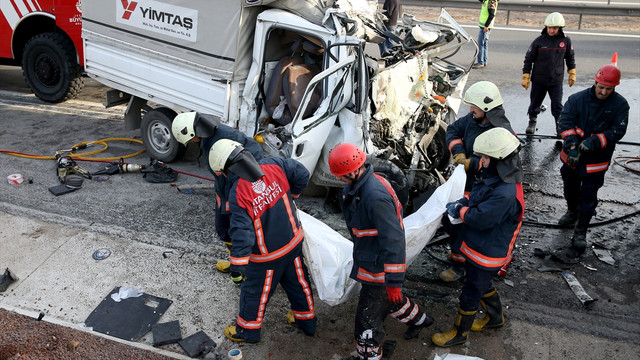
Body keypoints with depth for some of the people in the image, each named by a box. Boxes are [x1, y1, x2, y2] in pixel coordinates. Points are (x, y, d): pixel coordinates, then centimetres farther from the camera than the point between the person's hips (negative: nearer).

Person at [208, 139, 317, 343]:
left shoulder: (238, 194, -25)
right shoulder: (273, 165, -13)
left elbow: (242, 231, -27)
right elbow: (302, 174, -5)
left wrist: (237, 263, -22)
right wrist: (293, 194, 13)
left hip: (267, 254, -5)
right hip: (294, 240, 6)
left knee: (255, 291, 18)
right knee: (298, 280, 26)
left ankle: (247, 330, 39)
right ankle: (306, 320, 45)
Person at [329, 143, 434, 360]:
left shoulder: (376, 197, -35)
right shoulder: (359, 186, -4)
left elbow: (393, 242, -31)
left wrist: (393, 282, -25)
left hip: (379, 267, -10)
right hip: (369, 259, 10)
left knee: (367, 319, 5)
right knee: (387, 298, 32)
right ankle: (418, 319, 57)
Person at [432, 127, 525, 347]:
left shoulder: (506, 195, -34)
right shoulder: (497, 180, -2)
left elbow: (479, 219, -30)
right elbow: (476, 196, 12)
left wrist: (459, 210, -13)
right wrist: (460, 203, -6)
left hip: (488, 254, -9)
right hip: (479, 247, 9)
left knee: (471, 293, 9)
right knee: (483, 285, 29)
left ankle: (460, 332, 28)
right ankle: (495, 317, 52)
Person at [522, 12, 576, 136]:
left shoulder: (566, 41, -2)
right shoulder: (539, 41, -8)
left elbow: (570, 58, 12)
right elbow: (528, 59, -1)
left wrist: (572, 74, 12)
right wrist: (525, 77, -2)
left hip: (557, 80, 0)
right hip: (538, 80, 0)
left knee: (557, 106, -2)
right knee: (535, 103, 13)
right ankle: (532, 122, 34)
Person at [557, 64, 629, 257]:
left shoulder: (620, 105, -9)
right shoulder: (577, 99, -10)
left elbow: (617, 131, -13)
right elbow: (565, 122, -14)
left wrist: (593, 142, -26)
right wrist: (572, 145, -27)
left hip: (597, 161, -2)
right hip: (572, 156, 2)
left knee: (588, 196, 1)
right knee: (570, 188, 24)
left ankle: (580, 232, 13)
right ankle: (572, 212, 52)